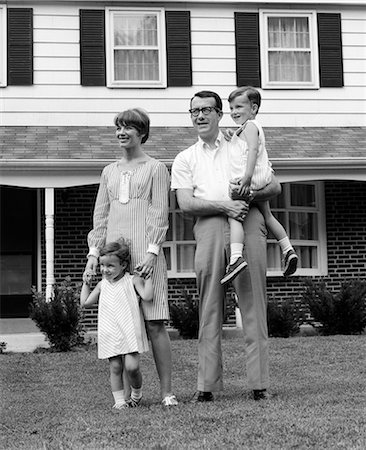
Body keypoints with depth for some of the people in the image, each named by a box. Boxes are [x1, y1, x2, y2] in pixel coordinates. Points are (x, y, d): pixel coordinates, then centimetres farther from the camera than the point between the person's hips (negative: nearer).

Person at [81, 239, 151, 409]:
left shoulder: (132, 280, 0)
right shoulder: (102, 285, 11)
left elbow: (147, 296, -13)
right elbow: (85, 302, 15)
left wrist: (148, 277, -6)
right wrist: (86, 283, 18)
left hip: (130, 332, -4)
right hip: (109, 336, 4)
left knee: (131, 366, -11)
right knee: (115, 368, 2)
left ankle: (137, 393, 16)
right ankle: (119, 400, 10)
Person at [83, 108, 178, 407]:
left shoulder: (155, 168, 7)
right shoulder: (109, 172, 20)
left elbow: (159, 214, -1)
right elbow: (100, 215, 18)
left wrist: (152, 251, -13)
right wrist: (94, 251, 6)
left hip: (145, 253, -4)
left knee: (154, 323, -8)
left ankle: (167, 391, -4)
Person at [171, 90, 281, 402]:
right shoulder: (184, 159, 20)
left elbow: (275, 187, 13)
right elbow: (186, 204, 4)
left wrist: (247, 195, -8)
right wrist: (224, 205, -11)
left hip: (247, 222, 0)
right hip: (209, 228, 1)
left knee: (253, 302, -5)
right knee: (210, 307, -2)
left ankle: (260, 383, -4)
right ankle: (207, 385, -1)